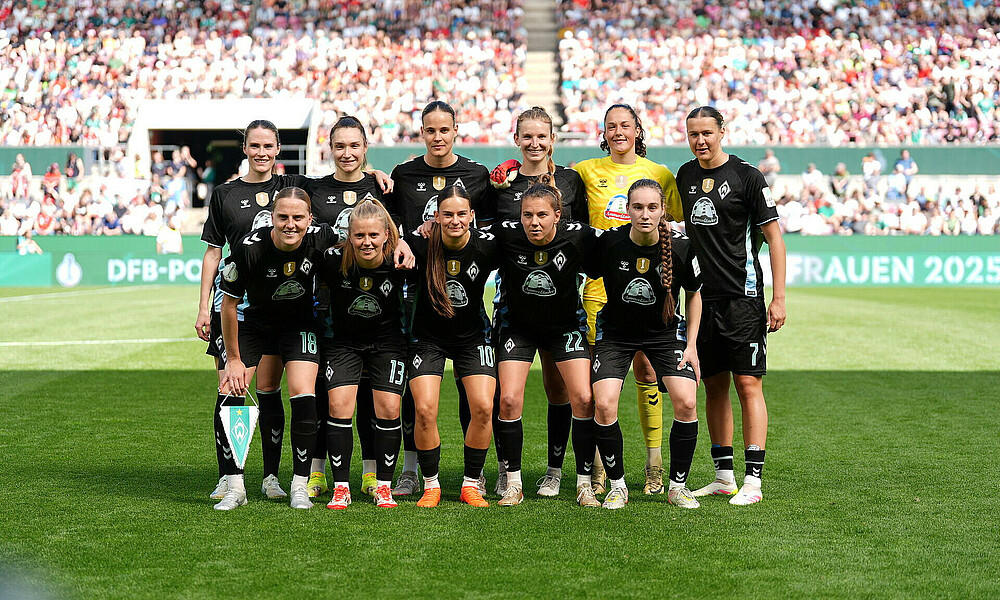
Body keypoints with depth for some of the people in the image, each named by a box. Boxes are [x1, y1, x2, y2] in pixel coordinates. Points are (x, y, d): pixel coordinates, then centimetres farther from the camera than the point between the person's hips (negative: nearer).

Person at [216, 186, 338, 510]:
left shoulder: (321, 240, -24)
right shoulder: (249, 248, -28)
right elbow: (229, 303, -15)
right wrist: (234, 359, -10)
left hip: (300, 323, 0)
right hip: (254, 322, 0)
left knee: (303, 398, -16)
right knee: (230, 395, -12)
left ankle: (300, 484, -2)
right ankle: (235, 486, 0)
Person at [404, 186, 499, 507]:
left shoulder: (487, 244, -17)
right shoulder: (421, 243, -18)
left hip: (473, 336, 1)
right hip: (428, 337, -1)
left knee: (483, 407, -13)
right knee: (425, 410, -14)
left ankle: (471, 484, 5)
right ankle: (430, 485, 5)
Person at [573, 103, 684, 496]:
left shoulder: (659, 174, 8)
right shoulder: (588, 171, 8)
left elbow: (680, 224, 13)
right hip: (600, 285, 0)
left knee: (646, 371, 0)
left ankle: (654, 463, 9)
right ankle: (598, 468, 4)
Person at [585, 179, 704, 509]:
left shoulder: (682, 246, -17)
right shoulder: (609, 242, -19)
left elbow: (694, 294, 1)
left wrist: (691, 345, -2)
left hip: (665, 333, 0)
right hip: (615, 332, 0)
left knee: (686, 404, -17)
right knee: (604, 405, -18)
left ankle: (677, 486, 3)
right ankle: (617, 486, 2)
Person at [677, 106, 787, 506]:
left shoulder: (746, 177, -5)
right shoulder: (685, 176, 12)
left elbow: (774, 237, -5)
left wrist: (779, 298, -11)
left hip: (742, 297, -6)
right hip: (702, 299, 6)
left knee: (748, 384, -7)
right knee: (714, 387, 9)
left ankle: (753, 480, -7)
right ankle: (724, 476, 16)